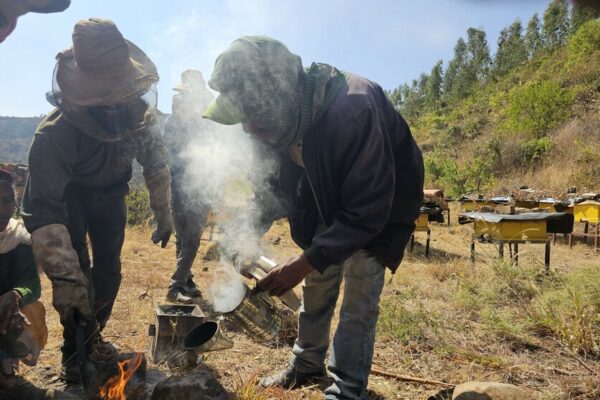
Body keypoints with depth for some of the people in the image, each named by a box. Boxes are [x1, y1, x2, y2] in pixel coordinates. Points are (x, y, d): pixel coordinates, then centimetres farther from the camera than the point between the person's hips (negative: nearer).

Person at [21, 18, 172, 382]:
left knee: (109, 270, 5)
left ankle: (94, 336, 27)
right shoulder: (54, 136, -39)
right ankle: (73, 350, 12)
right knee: (76, 273, -10)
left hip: (110, 192, 4)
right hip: (68, 195, -3)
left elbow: (156, 164, -9)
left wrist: (163, 216, -4)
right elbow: (42, 211, -41)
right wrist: (64, 277, -47)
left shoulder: (141, 112, -26)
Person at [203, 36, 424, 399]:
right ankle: (307, 364, 34)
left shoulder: (353, 110, -40)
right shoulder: (284, 116, -18)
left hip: (382, 205, -6)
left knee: (360, 297, -8)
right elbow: (277, 182, -2)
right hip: (329, 205, 6)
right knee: (318, 285, 14)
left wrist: (304, 263, -36)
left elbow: (367, 210, -36)